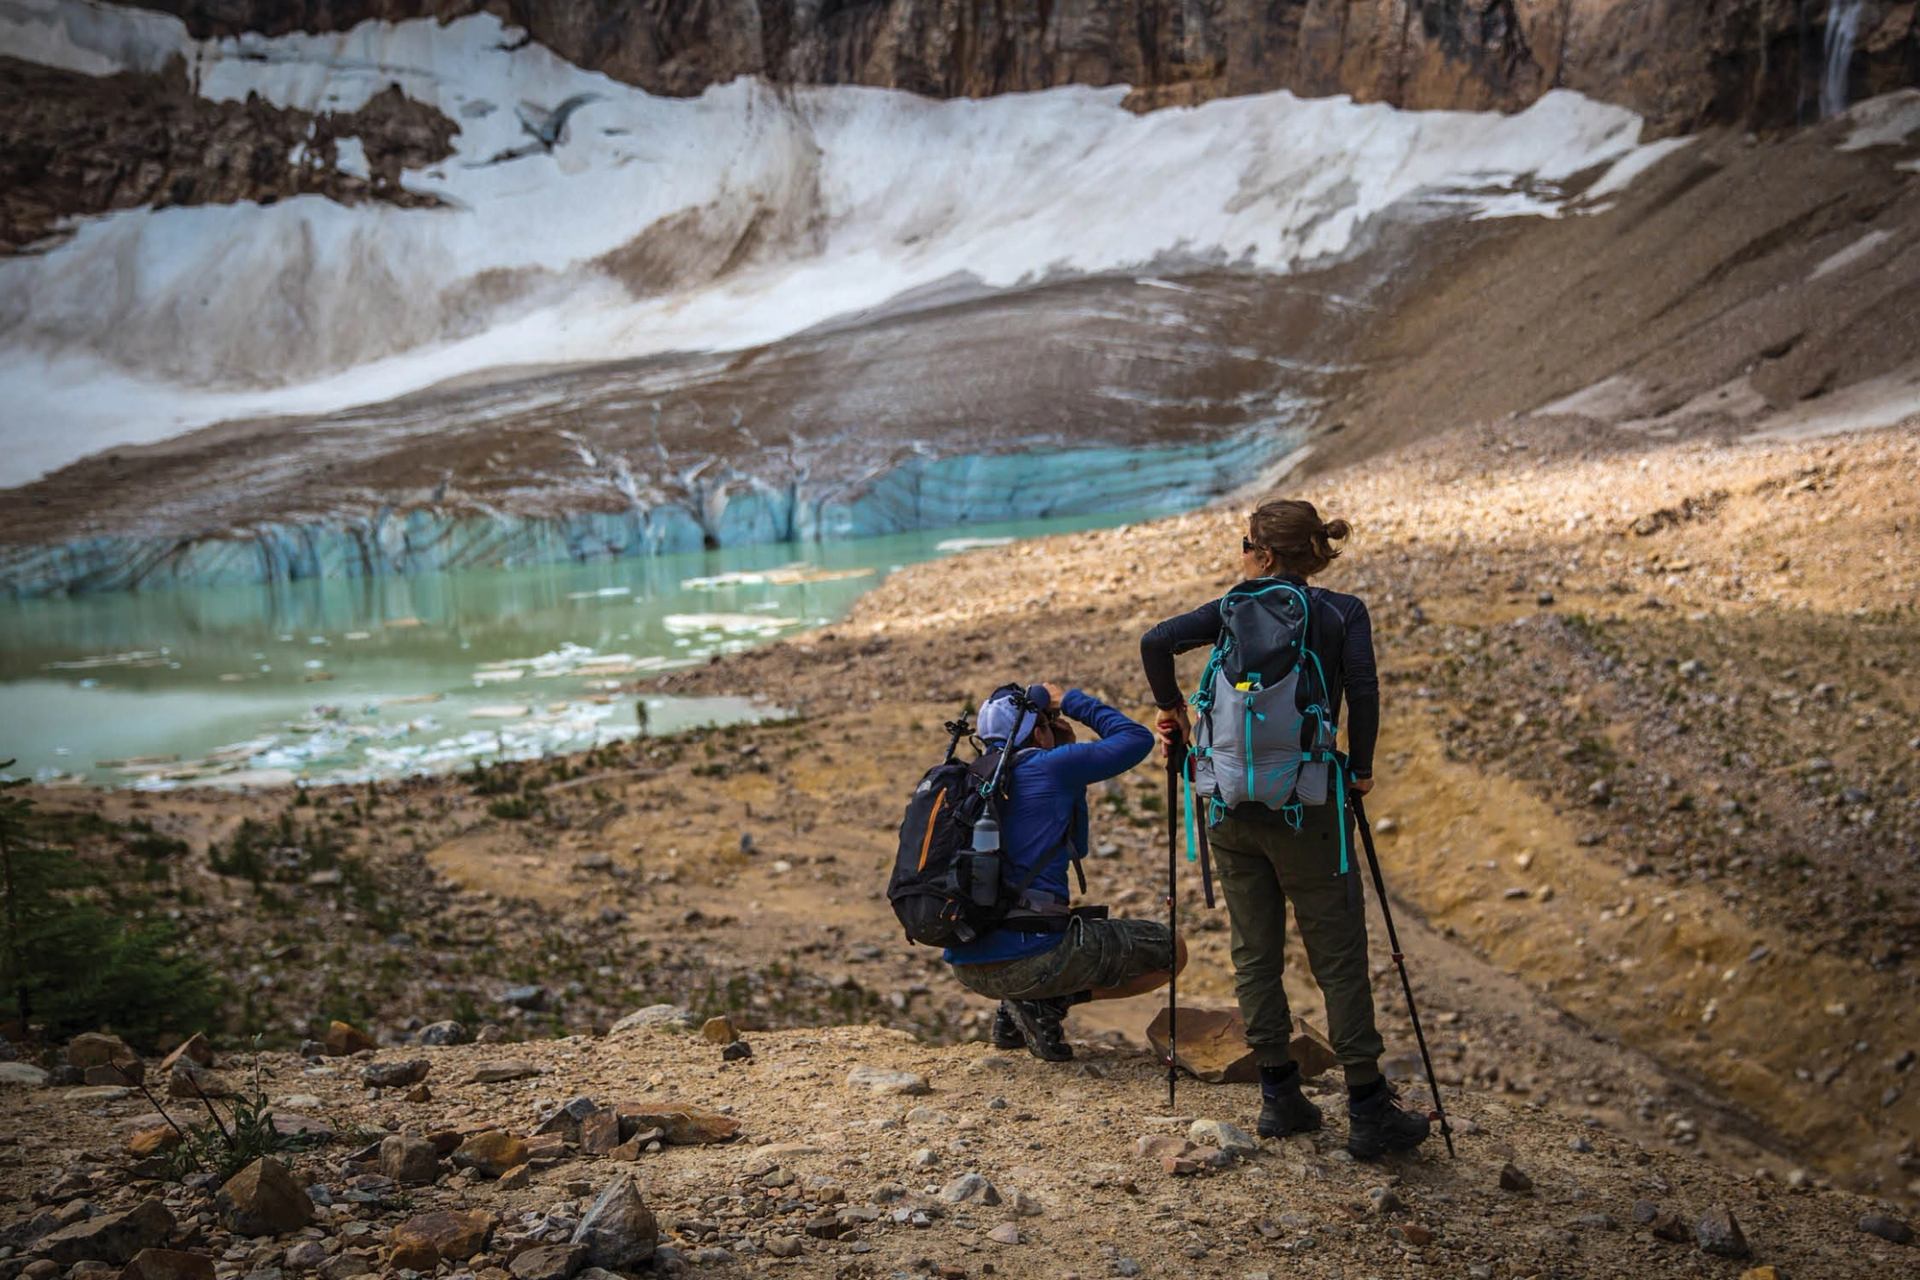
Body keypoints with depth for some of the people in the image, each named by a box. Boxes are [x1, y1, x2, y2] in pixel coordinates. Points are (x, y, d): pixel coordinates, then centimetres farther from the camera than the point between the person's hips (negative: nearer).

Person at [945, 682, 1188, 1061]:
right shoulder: (1050, 766, -4)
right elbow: (1138, 739, 6)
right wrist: (1071, 700, 16)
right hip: (1026, 957, -8)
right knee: (1171, 950, 8)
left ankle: (1014, 1012, 14)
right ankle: (1047, 1003, -3)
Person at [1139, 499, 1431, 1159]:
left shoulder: (1239, 608, 5)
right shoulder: (1343, 612, 0)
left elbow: (1156, 642, -8)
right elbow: (1363, 691, -14)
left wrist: (1173, 710, 7)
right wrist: (1359, 770, -2)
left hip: (1231, 802, 3)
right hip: (1305, 806, -2)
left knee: (1255, 951, 12)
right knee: (1338, 956, 4)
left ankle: (1279, 1096, 17)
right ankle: (1368, 1110, 6)